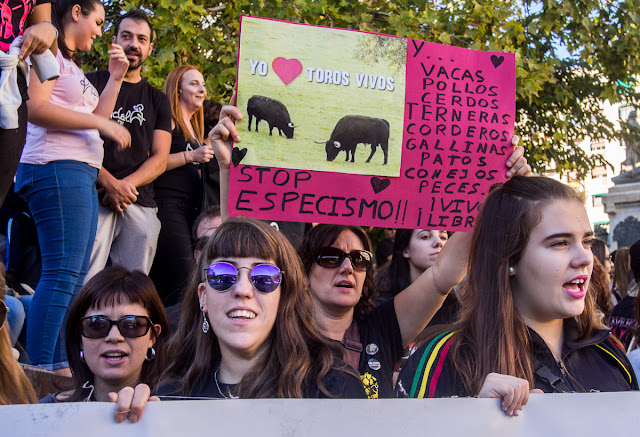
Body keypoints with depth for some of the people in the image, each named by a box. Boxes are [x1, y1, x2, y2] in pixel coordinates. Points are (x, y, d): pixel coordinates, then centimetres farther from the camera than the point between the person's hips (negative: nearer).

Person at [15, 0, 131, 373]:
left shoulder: (72, 66, 27)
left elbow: (93, 120, 27)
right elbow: (35, 108, -15)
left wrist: (116, 78, 23)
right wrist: (102, 123, -13)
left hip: (83, 175, 10)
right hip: (57, 168, -10)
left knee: (76, 278, 6)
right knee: (62, 273, -17)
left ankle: (60, 373, 8)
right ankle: (41, 374, -17)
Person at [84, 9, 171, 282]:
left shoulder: (157, 100, 21)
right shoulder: (91, 84, 13)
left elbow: (160, 159, 12)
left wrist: (127, 184, -7)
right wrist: (109, 183, -11)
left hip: (140, 206, 3)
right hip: (94, 198, -3)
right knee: (82, 285, -15)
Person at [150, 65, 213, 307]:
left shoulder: (192, 126, 25)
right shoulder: (167, 119, -2)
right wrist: (191, 156, -14)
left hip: (190, 207, 9)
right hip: (167, 203, -9)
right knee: (183, 283, -17)